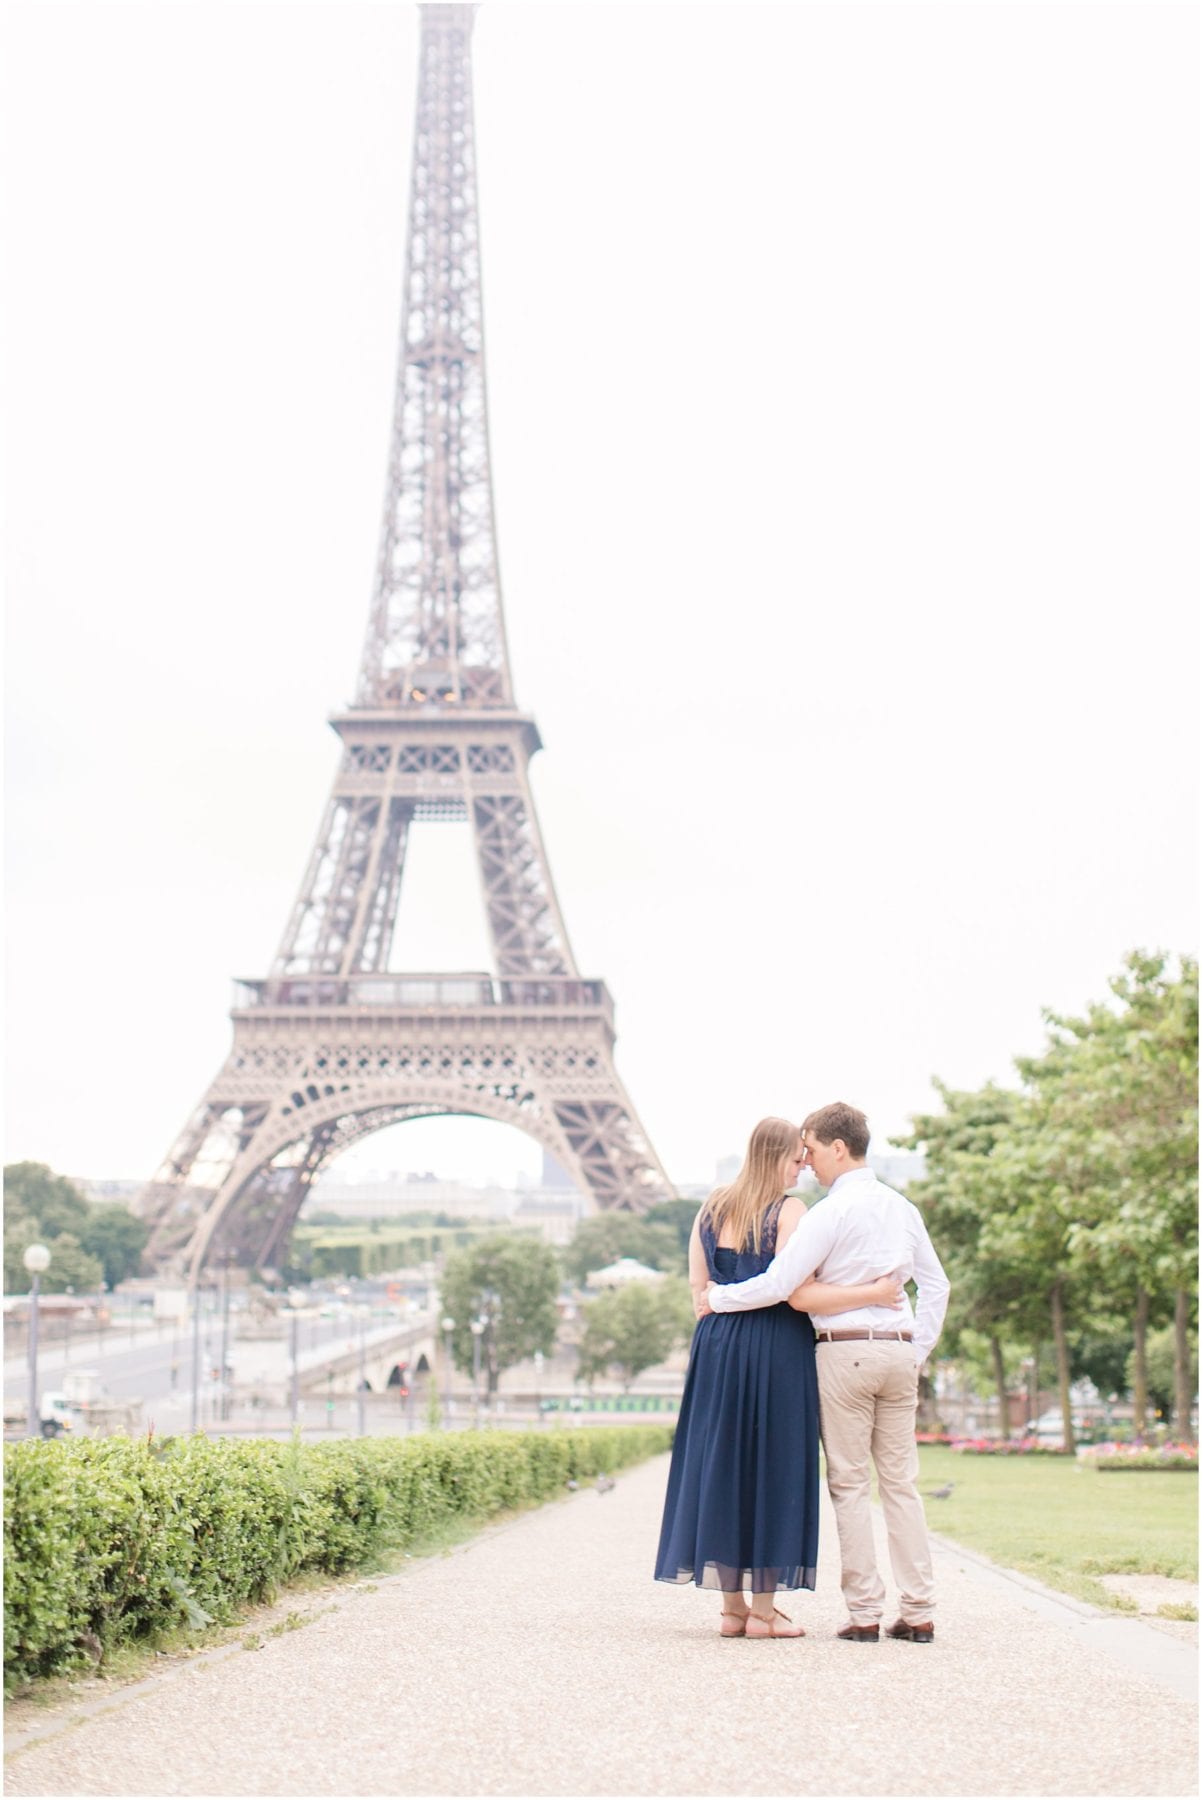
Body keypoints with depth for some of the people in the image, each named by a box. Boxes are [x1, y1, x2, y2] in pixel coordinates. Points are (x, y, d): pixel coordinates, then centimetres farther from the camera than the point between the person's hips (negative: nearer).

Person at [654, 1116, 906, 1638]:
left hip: (716, 1346, 6)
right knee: (772, 1467, 0)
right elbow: (799, 1295, -17)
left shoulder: (710, 1210, 9)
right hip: (775, 1348, -6)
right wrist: (872, 1292, -12)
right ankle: (762, 1609, 2)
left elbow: (698, 1290, 9)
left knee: (721, 1463, 9)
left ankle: (731, 1606, 12)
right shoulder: (787, 1211, -10)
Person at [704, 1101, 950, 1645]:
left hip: (843, 1351, -6)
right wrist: (918, 1351, 20)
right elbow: (936, 1284, 16)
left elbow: (778, 1284, -15)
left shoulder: (830, 1213, -10)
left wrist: (718, 1297, -2)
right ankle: (919, 1612, 7)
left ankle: (864, 1614, 0)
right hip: (897, 1351, 6)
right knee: (901, 1481, 8)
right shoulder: (902, 1208, 12)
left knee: (849, 1484, 0)